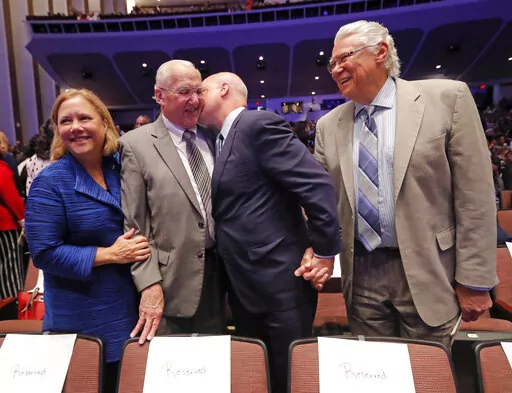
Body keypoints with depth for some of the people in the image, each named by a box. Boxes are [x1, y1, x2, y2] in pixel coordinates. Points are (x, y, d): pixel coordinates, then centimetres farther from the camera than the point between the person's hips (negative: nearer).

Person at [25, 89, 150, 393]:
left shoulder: (120, 168, 1)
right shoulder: (50, 183, -14)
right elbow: (44, 252, -17)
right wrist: (110, 254, -22)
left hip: (130, 307, 5)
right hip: (85, 322, -5)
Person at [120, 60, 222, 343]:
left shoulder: (211, 138, 7)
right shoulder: (136, 144, -8)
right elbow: (134, 225, -10)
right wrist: (149, 285, -15)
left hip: (220, 272, 5)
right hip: (172, 281, -4)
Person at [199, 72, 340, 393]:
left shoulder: (260, 124, -14)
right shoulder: (223, 140, 14)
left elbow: (319, 185, -20)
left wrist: (325, 252, -15)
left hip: (280, 281, -9)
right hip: (243, 285, 9)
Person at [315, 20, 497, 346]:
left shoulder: (447, 98, -6)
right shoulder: (329, 125, 4)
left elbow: (474, 195, -7)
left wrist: (474, 280, -6)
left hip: (426, 270, -2)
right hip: (361, 273, 3)